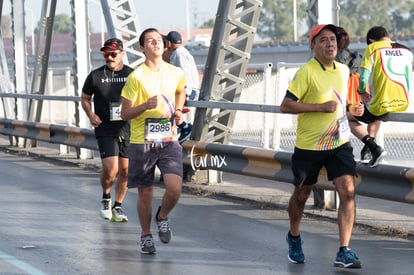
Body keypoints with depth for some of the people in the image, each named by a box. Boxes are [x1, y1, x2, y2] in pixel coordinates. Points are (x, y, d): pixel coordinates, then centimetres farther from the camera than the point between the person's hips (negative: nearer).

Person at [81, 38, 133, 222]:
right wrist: (91, 115, -5)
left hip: (127, 129, 2)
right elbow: (85, 98, 13)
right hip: (105, 130, -2)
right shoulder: (96, 76, 2)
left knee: (125, 171, 5)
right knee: (110, 169, -15)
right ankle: (106, 197, 14)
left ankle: (117, 207, 23)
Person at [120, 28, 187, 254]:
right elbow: (124, 113, -5)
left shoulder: (176, 73, 4)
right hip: (142, 142, -2)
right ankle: (146, 236, 27)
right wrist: (145, 106, -22)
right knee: (145, 193, 6)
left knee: (174, 188, -13)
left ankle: (162, 218, 19)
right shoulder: (136, 77, -8)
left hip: (169, 140, 2)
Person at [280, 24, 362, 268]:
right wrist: (320, 107, -23)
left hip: (339, 143, 4)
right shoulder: (307, 72, -14)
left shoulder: (344, 70, 6)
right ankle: (294, 238, 40)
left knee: (348, 191, -13)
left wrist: (348, 110, 8)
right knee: (301, 195, 13)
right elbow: (286, 105, -18)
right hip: (308, 145, -4)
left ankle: (344, 251, -11)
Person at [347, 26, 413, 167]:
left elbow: (364, 78, -11)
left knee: (349, 117, 19)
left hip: (381, 107, -6)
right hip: (402, 106, 6)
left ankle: (375, 148, -2)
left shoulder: (372, 48, -4)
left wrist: (362, 92, 9)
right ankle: (367, 149, 34)